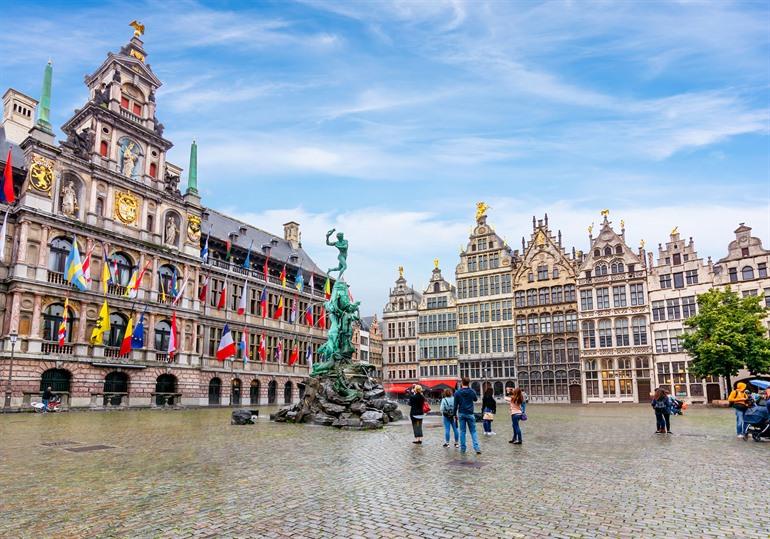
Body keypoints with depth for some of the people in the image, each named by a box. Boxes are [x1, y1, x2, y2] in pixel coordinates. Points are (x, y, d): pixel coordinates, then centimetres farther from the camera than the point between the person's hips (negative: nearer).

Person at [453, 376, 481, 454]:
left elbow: (455, 405, -3)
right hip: (470, 414, 0)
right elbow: (476, 399, 17)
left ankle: (463, 448, 8)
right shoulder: (472, 391, -4)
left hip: (461, 414, 0)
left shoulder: (457, 392, -5)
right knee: (473, 431, 6)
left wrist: (455, 414, 7)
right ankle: (477, 448, -6)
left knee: (462, 431, 8)